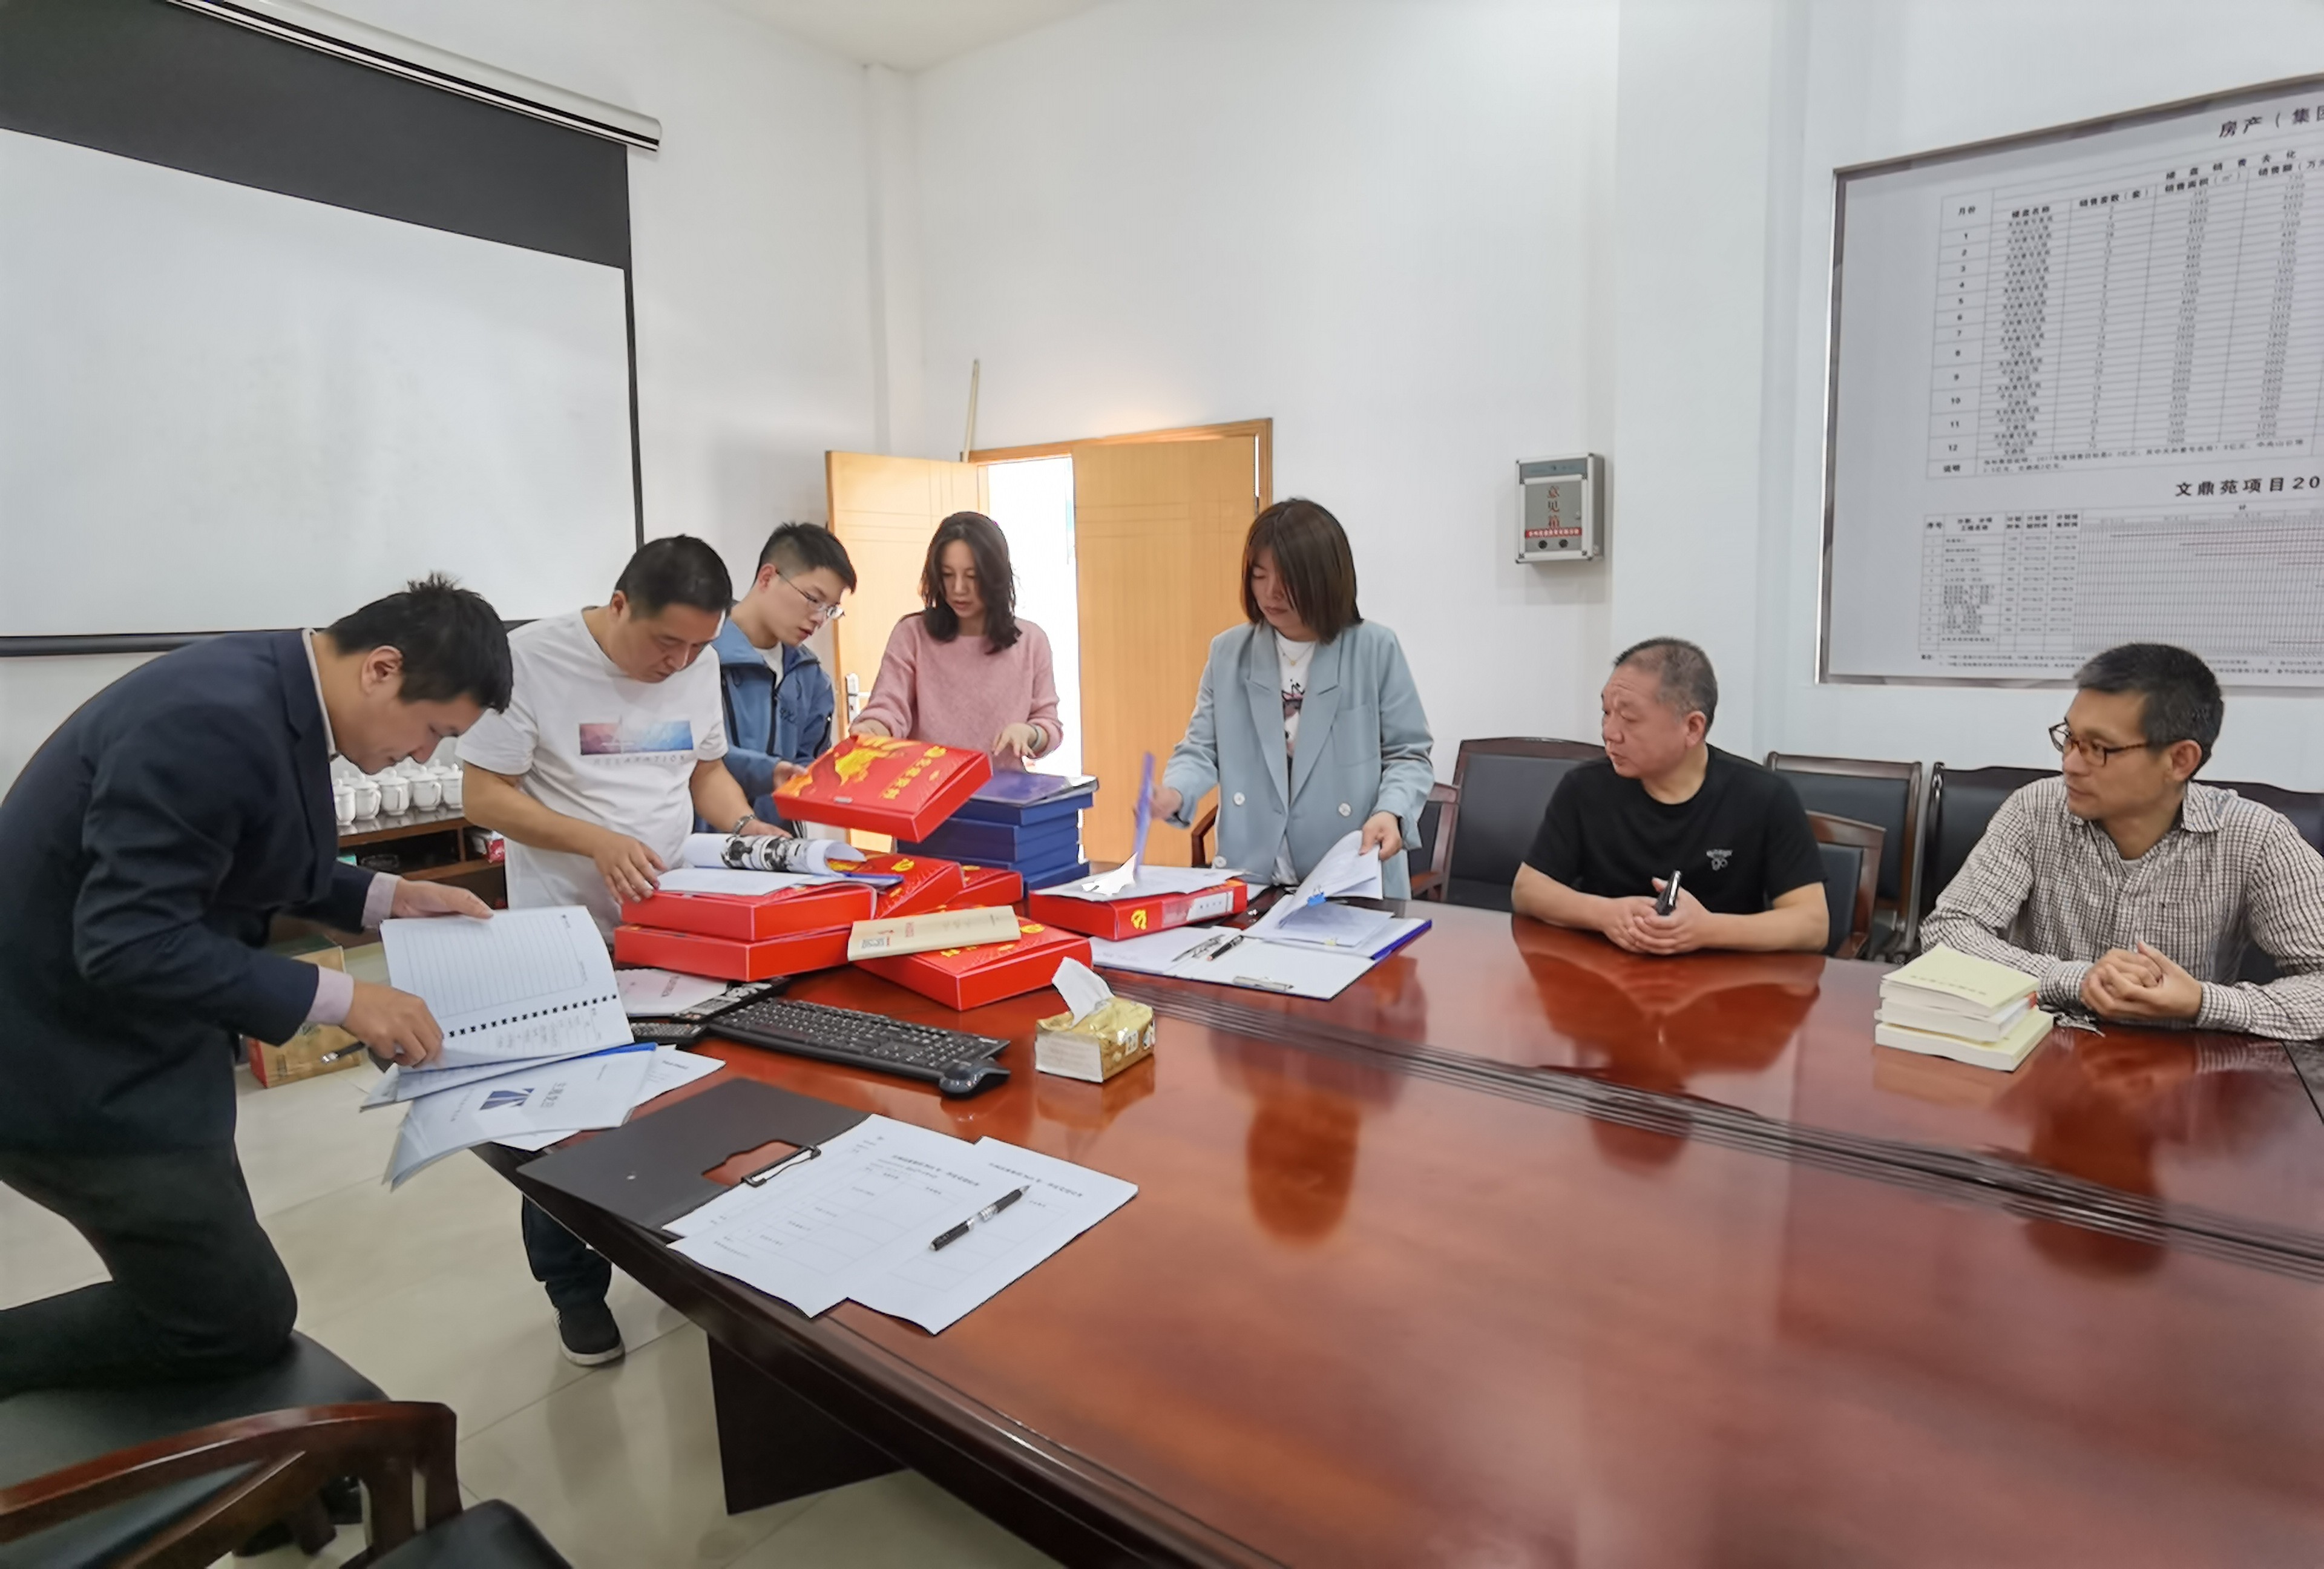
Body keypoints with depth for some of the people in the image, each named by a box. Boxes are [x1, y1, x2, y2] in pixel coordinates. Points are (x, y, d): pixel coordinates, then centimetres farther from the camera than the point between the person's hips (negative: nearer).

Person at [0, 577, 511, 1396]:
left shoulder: (268, 690, 1)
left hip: (118, 1035, 10)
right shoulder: (217, 719, -29)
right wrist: (342, 998, -26)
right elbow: (128, 945, -30)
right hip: (79, 1061, -10)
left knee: (207, 1298, 20)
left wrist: (391, 897, 4)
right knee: (240, 1323, 1)